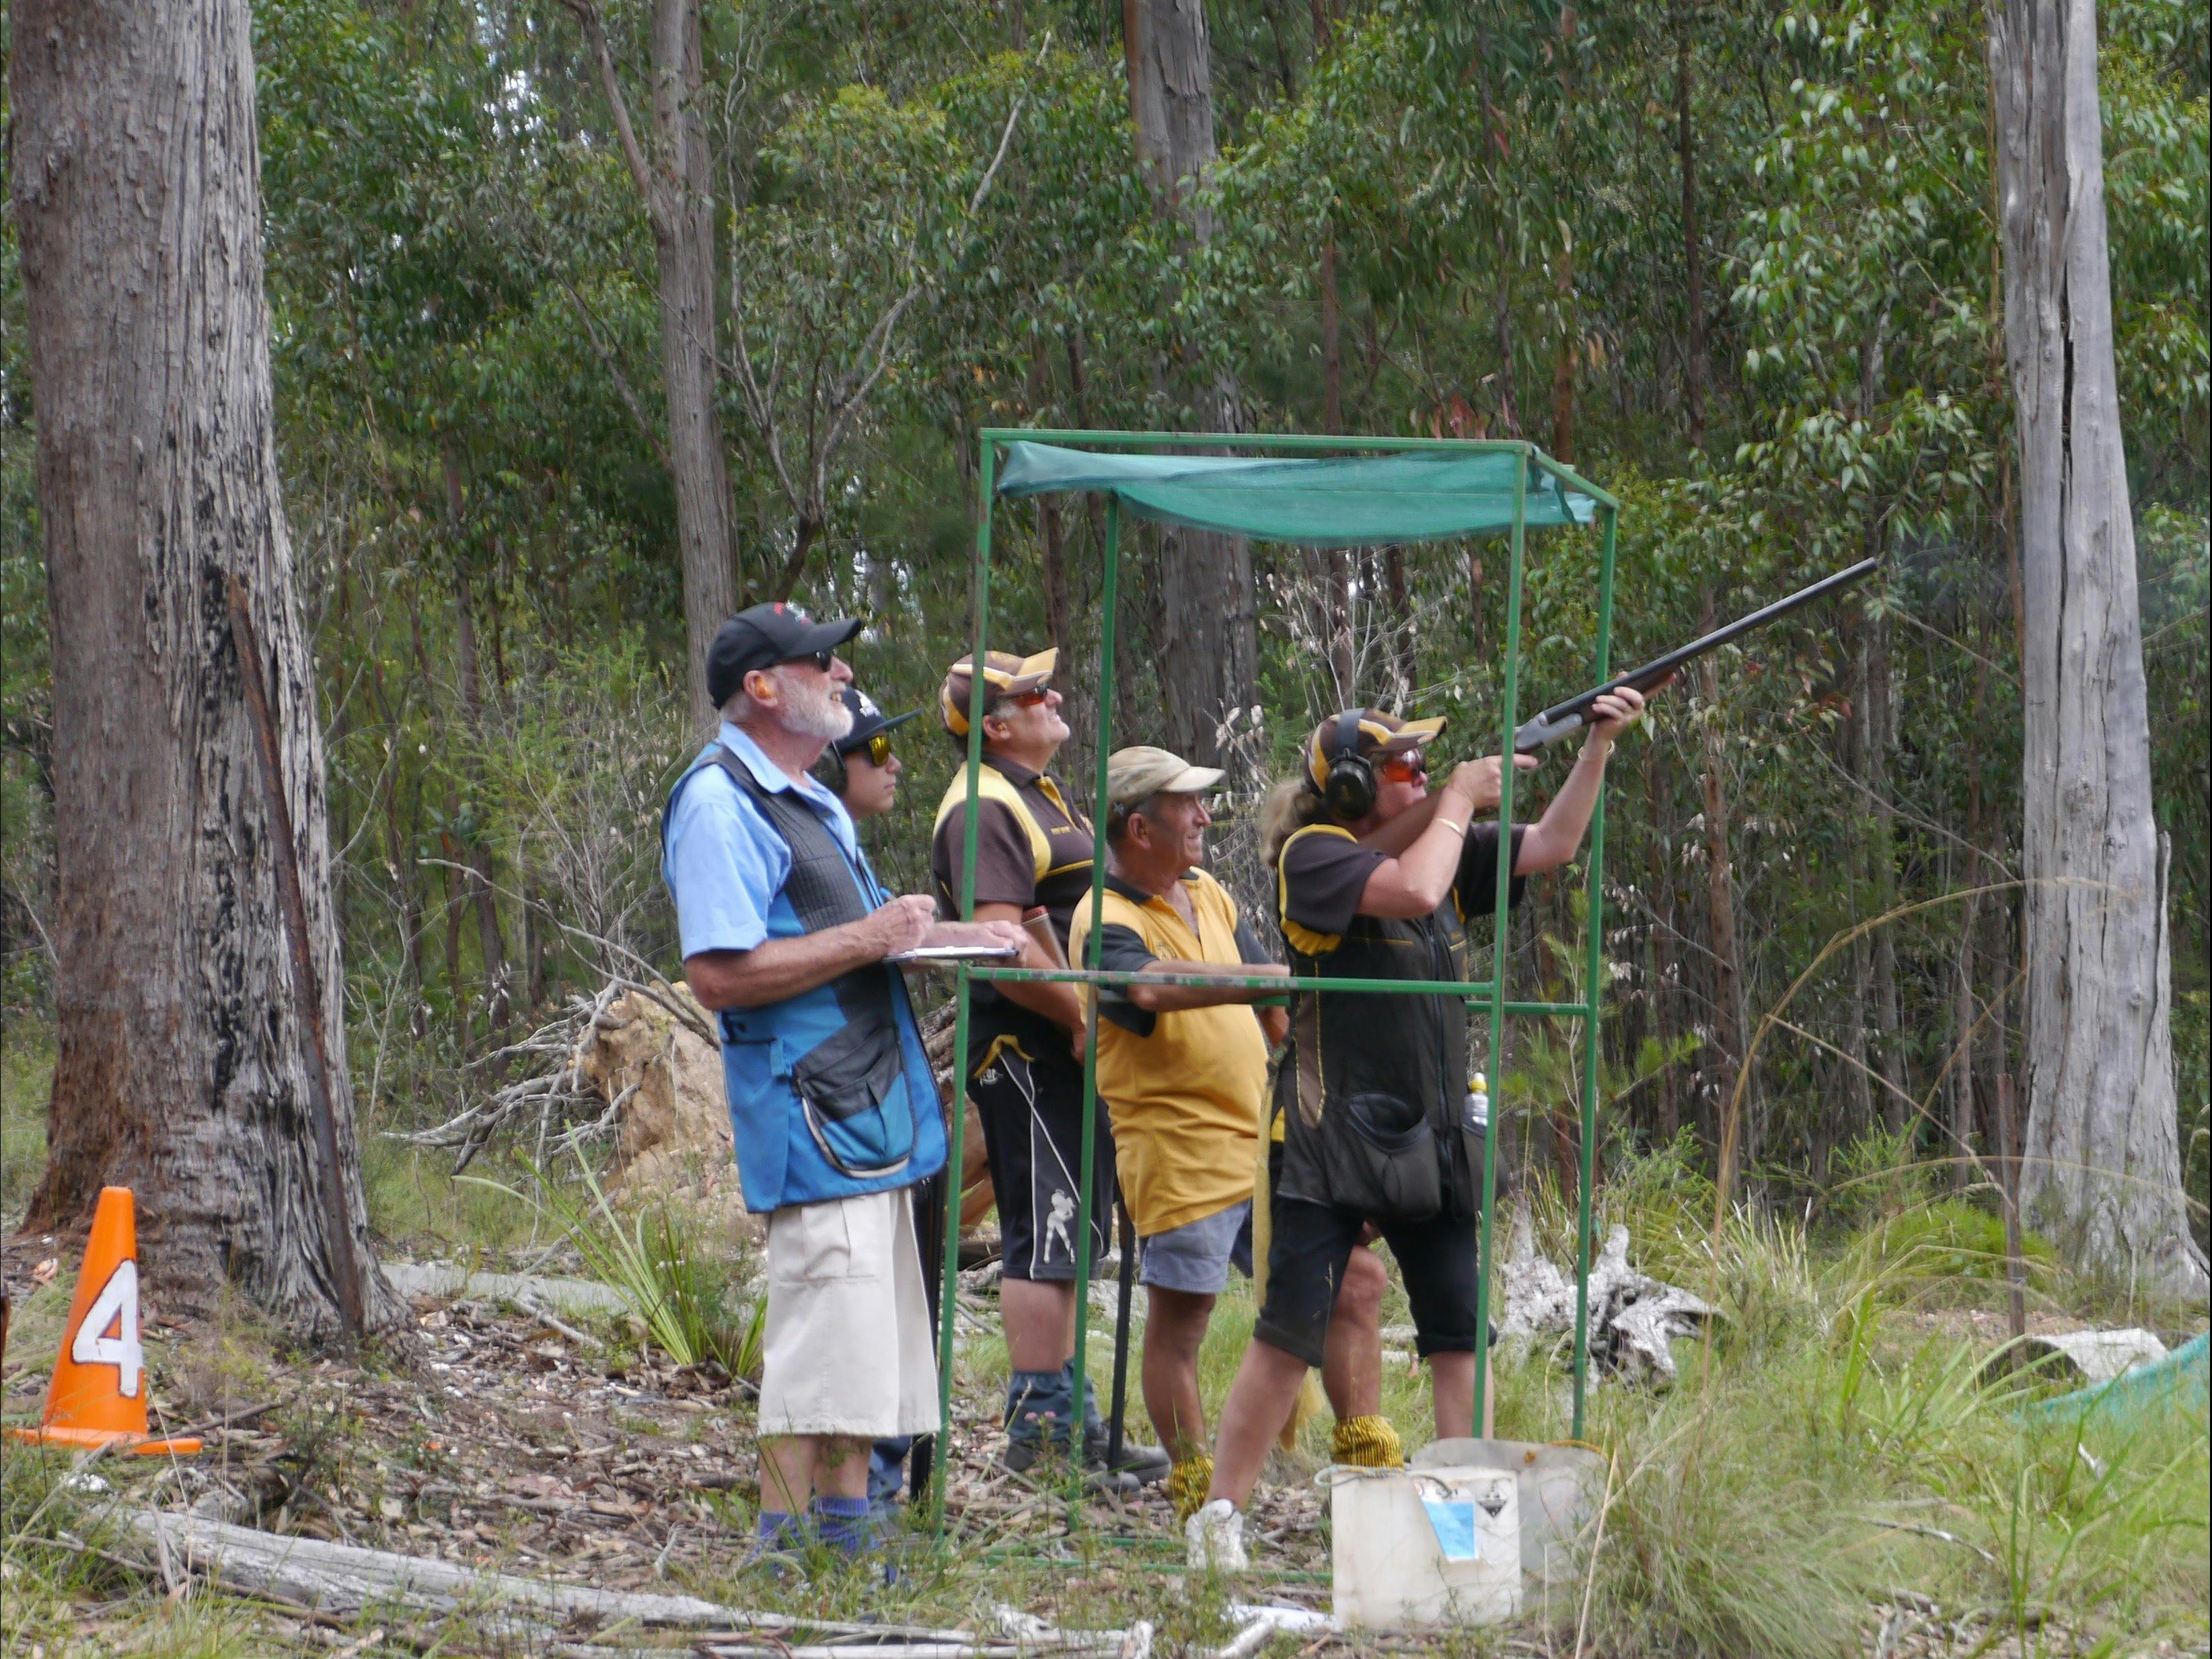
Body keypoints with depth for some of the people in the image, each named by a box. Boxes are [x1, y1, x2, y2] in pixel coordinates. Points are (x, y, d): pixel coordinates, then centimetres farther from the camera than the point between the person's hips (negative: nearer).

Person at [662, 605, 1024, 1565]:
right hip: (812, 1124, -11)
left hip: (872, 1117, 11)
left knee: (871, 1355, 13)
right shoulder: (720, 803, -13)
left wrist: (946, 936, 18)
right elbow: (720, 973, -22)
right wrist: (869, 939, -19)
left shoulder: (810, 802, 21)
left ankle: (847, 1538, 20)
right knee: (819, 1352, -12)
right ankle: (785, 1557, -8)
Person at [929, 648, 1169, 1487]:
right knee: (1046, 1233, -10)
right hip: (1023, 1049, -11)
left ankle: (1068, 1412, 21)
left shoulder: (1039, 792, 21)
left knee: (1068, 1232, 14)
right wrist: (1085, 1017, -19)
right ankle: (1039, 1425, -10)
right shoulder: (984, 811, -14)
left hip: (1069, 1048, 11)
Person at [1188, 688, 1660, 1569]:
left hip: (1434, 1145, 7)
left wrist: (1597, 747, 3)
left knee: (1462, 1340, 3)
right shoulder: (1313, 854, -9)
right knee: (1288, 1339, -5)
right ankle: (1219, 1519, 4)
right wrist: (1460, 798, -10)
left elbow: (1551, 845, 15)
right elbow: (1412, 888, -24)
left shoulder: (1444, 846, 12)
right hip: (1329, 1141, -6)